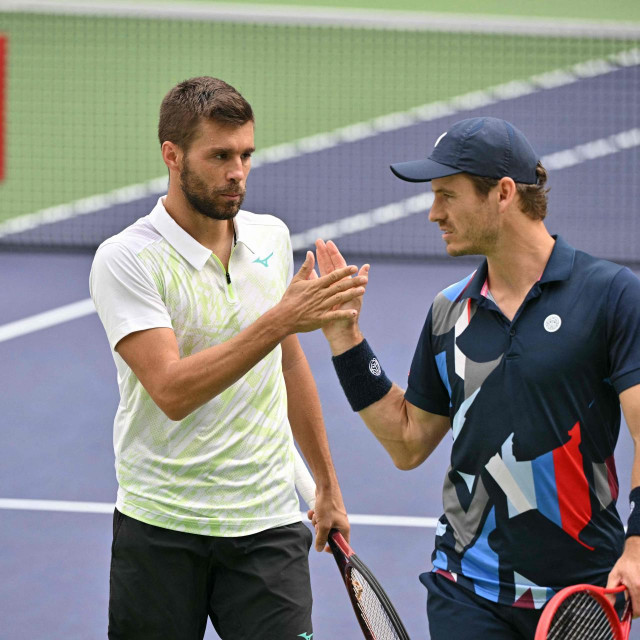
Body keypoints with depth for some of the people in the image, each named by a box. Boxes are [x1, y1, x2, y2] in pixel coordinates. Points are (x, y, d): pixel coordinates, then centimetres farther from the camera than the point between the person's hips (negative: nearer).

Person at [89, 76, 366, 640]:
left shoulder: (271, 238, 8)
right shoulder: (126, 259, -11)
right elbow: (172, 392, -23)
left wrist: (327, 486, 23)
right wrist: (281, 319, -28)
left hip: (268, 527, 3)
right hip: (161, 527, -3)